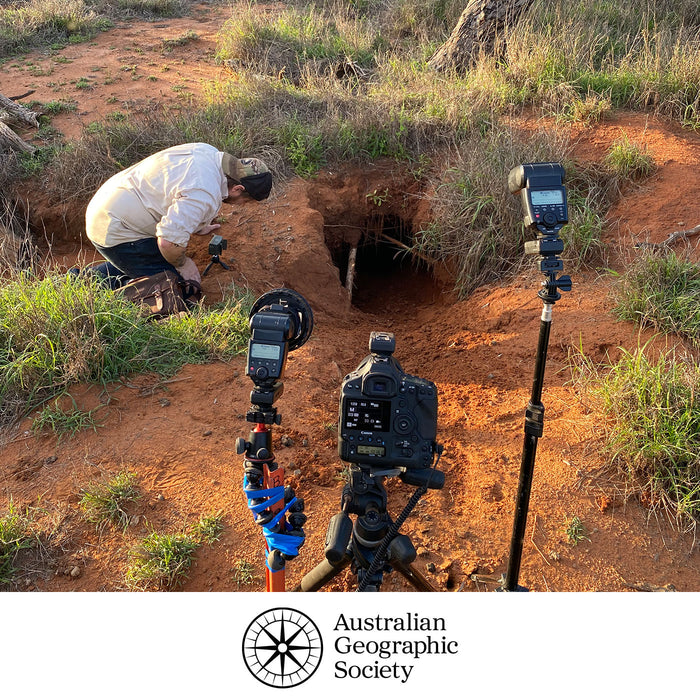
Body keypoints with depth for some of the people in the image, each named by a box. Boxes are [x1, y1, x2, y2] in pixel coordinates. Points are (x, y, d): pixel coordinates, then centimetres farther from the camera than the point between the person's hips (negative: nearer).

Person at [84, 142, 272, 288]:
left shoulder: (209, 152, 2)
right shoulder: (204, 195, -29)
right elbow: (169, 241, -32)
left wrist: (198, 227, 30)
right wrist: (183, 264, -11)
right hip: (117, 234, -10)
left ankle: (91, 277, 19)